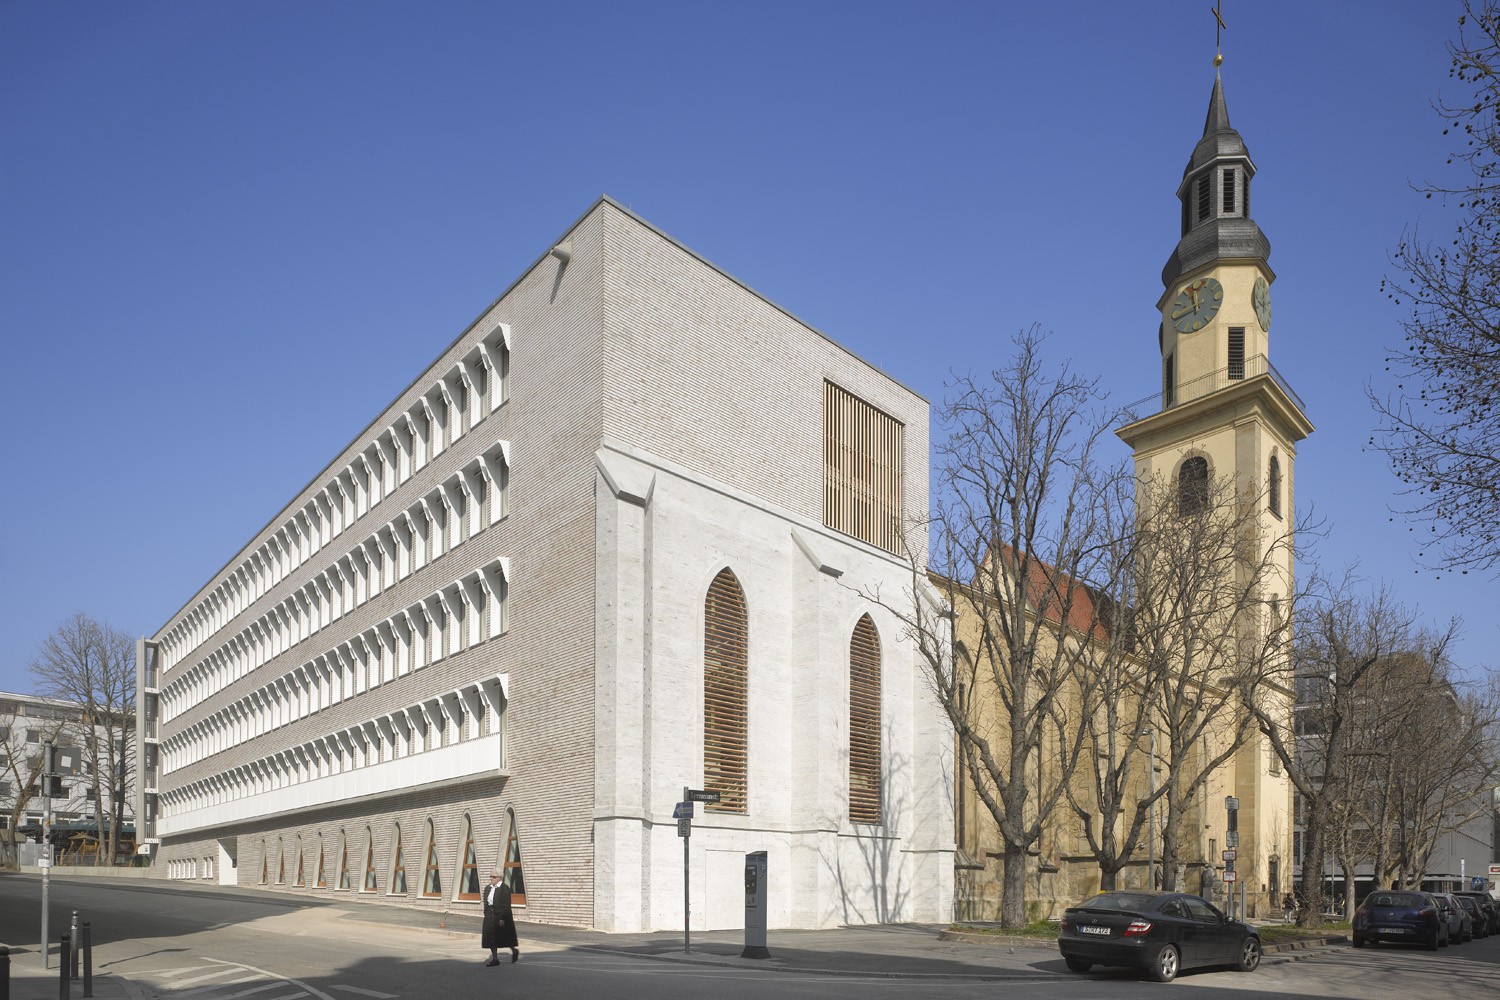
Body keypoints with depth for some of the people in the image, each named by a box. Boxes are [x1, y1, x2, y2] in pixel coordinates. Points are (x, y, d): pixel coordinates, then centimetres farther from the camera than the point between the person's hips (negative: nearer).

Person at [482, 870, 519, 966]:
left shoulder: (505, 888, -12)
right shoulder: (487, 888, 10)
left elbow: (506, 906, -15)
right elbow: (486, 904, 14)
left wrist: (503, 918, -19)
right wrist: (486, 916, 10)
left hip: (501, 915, -7)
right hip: (490, 916, 7)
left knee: (505, 936, 4)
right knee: (491, 937, 3)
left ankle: (515, 951, 28)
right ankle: (495, 959, 8)